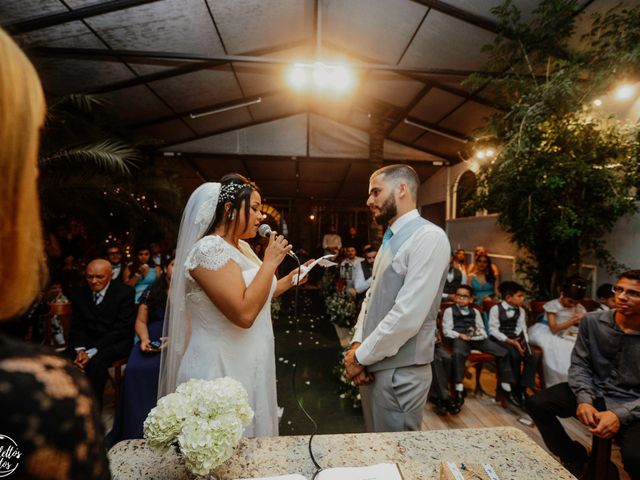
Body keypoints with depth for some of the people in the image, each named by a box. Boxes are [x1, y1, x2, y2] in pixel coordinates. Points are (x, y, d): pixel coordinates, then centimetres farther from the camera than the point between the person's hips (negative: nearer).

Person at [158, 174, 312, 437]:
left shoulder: (242, 247, 7)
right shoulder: (209, 249, -21)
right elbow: (243, 313, -29)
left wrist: (290, 279, 7)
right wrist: (270, 262, -22)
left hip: (248, 365, 9)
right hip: (222, 370, -9)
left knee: (252, 444, 23)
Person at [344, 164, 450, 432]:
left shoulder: (429, 237, -18)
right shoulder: (390, 239, 10)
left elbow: (408, 315, -25)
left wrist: (361, 356, -15)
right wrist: (357, 344, -2)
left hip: (400, 372, -8)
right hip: (374, 365, 8)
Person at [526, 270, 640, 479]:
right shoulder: (592, 321, -7)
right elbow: (579, 365, -4)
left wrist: (620, 414, -29)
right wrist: (584, 399, -19)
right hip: (594, 391, 3)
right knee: (536, 403, -9)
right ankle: (575, 459, 17)